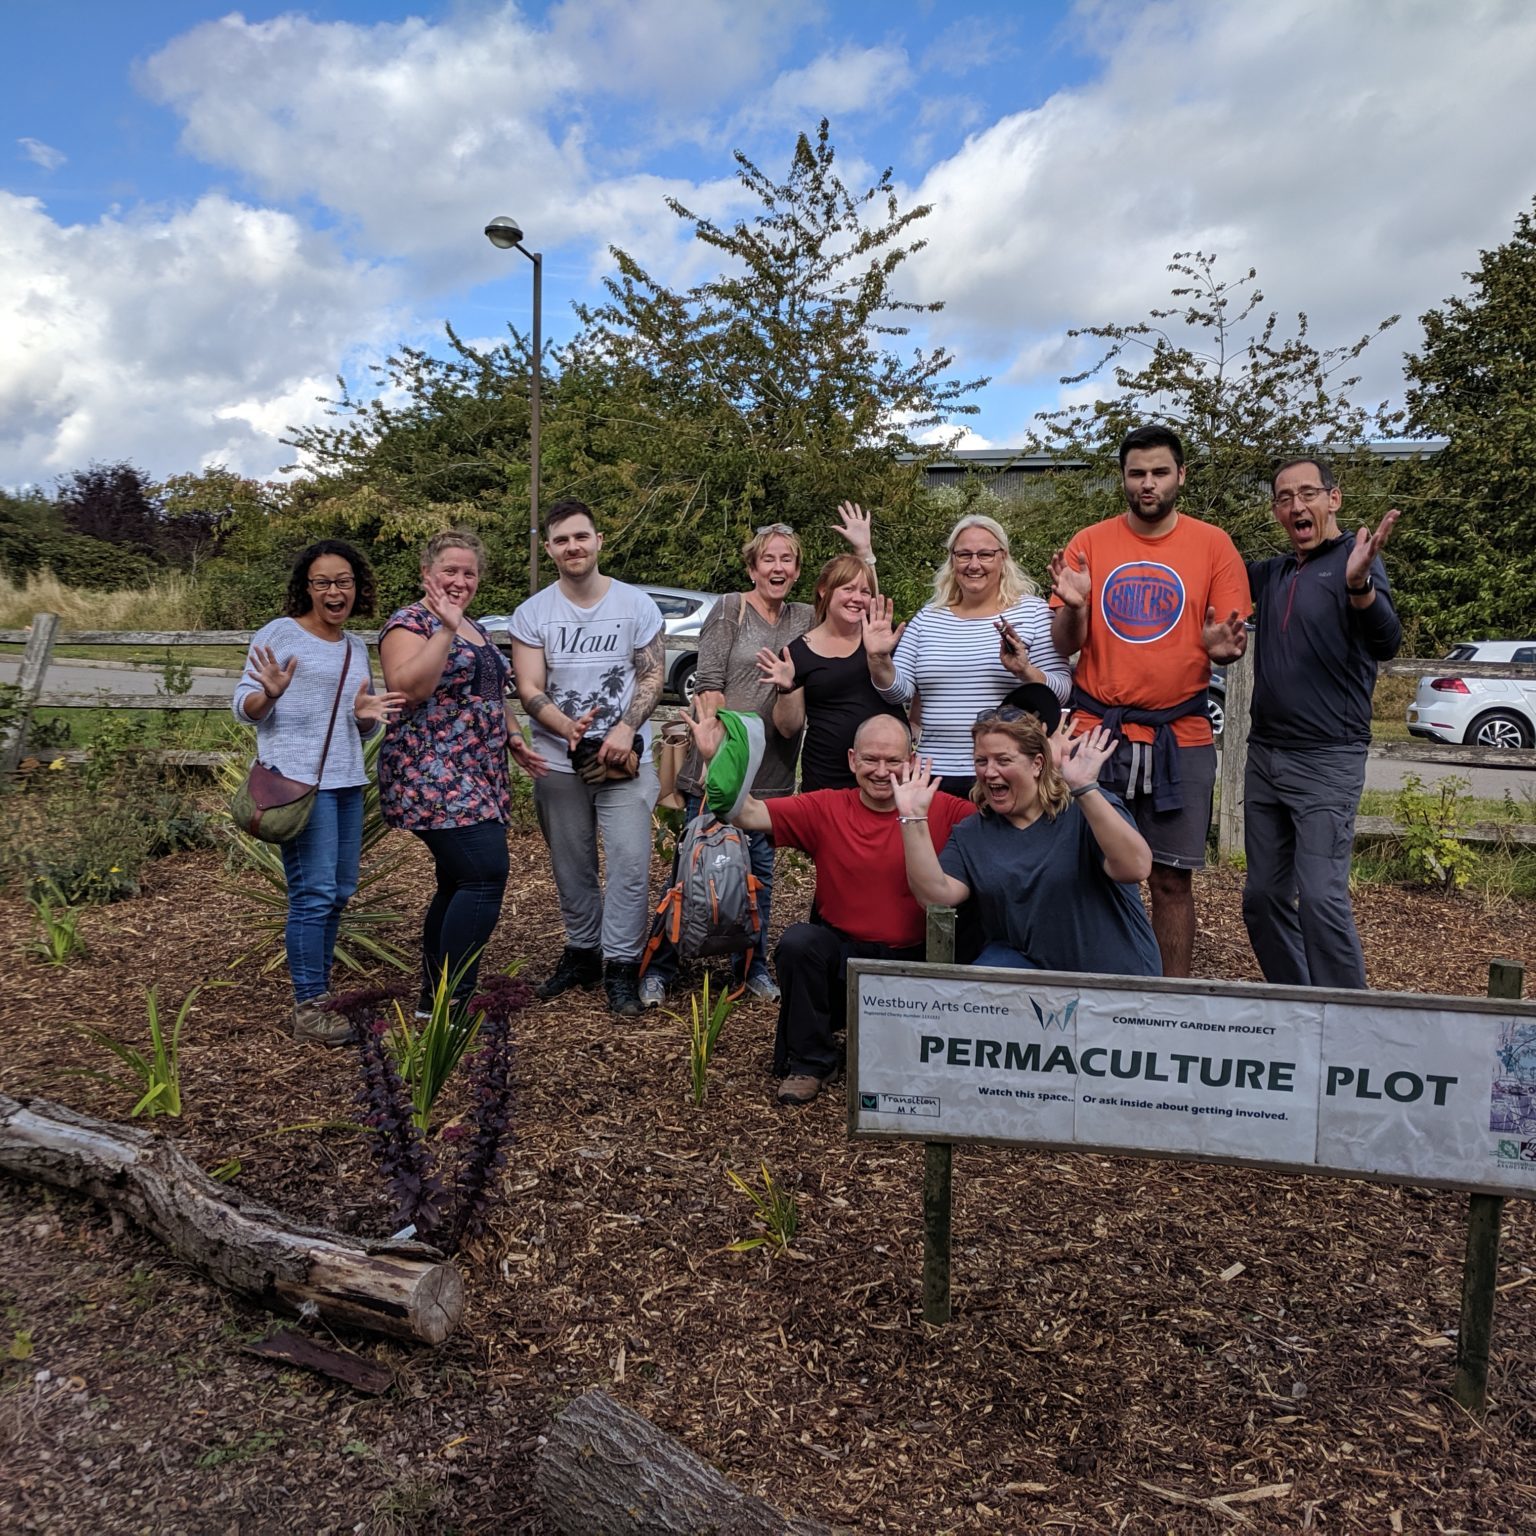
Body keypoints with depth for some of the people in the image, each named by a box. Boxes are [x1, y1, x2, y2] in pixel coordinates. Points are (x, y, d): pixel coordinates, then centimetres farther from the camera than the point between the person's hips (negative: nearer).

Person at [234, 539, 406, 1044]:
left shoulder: (357, 648, 16)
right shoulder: (279, 633, -2)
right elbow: (245, 707, -4)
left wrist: (366, 714, -2)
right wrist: (269, 693, -25)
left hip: (347, 781, 7)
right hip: (297, 780, -7)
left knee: (339, 892, 11)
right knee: (314, 893, -10)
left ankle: (318, 990, 23)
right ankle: (307, 1008, -2)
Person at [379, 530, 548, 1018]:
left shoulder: (475, 629, 19)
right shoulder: (410, 622, -6)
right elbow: (409, 689, -23)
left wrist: (512, 738, 13)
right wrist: (446, 628, -24)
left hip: (478, 778, 9)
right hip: (431, 777, -9)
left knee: (459, 884, 10)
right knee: (486, 877, -17)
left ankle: (432, 999, 19)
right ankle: (450, 1004, -11)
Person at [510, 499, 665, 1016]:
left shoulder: (636, 605, 0)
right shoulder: (532, 614, 1)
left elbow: (653, 674, -1)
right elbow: (529, 690, -4)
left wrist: (625, 729, -17)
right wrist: (567, 727, -24)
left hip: (625, 759, -1)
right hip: (558, 765, 2)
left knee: (629, 864, -9)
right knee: (571, 870, 13)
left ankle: (621, 965, 2)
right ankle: (582, 952, 30)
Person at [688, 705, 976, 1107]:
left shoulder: (940, 810, -4)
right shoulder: (826, 809, -3)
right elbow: (747, 813, -11)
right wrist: (715, 757, -24)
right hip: (839, 959, 1)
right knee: (798, 940, -29)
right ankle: (808, 1063, -8)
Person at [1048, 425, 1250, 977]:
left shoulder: (1213, 544, 4)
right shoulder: (1089, 543, 5)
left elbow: (1231, 634, 4)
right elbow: (1065, 645, 4)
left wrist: (1223, 645, -19)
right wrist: (1072, 606, -18)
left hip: (1181, 737, 0)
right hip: (1096, 731, 1)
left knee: (1173, 879, 4)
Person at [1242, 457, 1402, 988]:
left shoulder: (1354, 560, -7)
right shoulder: (1272, 573, 12)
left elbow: (1386, 644, -21)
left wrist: (1359, 585, -41)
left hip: (1327, 761, -7)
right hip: (1265, 754, 7)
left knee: (1321, 897, -15)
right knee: (1262, 897, 10)